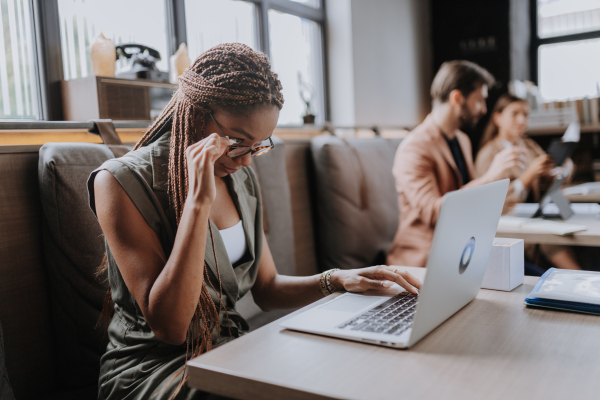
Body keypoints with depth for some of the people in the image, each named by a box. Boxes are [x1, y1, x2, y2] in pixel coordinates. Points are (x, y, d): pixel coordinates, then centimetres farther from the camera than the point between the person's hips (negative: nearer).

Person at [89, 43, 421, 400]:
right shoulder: (121, 182, -15)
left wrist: (335, 280, -7)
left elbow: (266, 289, 11)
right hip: (152, 367, -5)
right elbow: (169, 326, -22)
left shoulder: (242, 179, 5)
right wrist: (198, 202, -28)